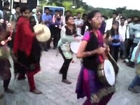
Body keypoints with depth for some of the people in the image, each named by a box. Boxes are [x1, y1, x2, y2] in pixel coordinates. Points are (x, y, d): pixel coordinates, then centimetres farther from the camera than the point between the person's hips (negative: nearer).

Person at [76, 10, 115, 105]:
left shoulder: (99, 33, 3)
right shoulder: (88, 35, -22)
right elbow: (79, 54, -27)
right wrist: (96, 51, -26)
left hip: (99, 68, 8)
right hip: (89, 70, -8)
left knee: (110, 90, 19)